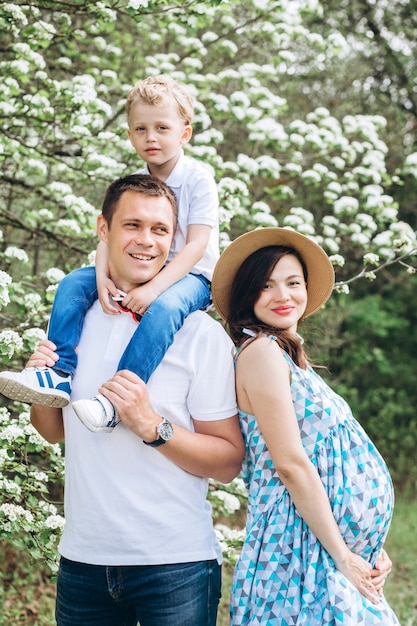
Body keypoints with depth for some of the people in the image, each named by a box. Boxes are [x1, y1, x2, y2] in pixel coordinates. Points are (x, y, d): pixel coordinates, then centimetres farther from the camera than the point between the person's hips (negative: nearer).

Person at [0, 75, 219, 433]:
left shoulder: (198, 179, -13)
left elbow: (196, 245, -22)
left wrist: (153, 288, -34)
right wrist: (102, 278, -25)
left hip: (191, 276, -6)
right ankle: (60, 373, -19)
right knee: (74, 283, -10)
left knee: (164, 307, -39)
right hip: (139, 271, 6)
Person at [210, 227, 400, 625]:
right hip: (302, 544, -9)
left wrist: (371, 547, 8)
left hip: (345, 547, 9)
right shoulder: (261, 350, -11)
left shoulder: (289, 356, 16)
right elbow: (291, 463, -17)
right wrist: (343, 556, -16)